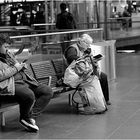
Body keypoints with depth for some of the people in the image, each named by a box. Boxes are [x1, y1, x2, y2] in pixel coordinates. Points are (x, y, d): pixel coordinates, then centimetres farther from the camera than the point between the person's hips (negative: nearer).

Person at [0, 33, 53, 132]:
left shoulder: (8, 54, 24)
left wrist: (22, 67, 10)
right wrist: (15, 68, -9)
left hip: (25, 81, 9)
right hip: (9, 85, -9)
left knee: (48, 91, -7)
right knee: (29, 95, -36)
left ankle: (31, 117, -12)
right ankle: (25, 118, -6)